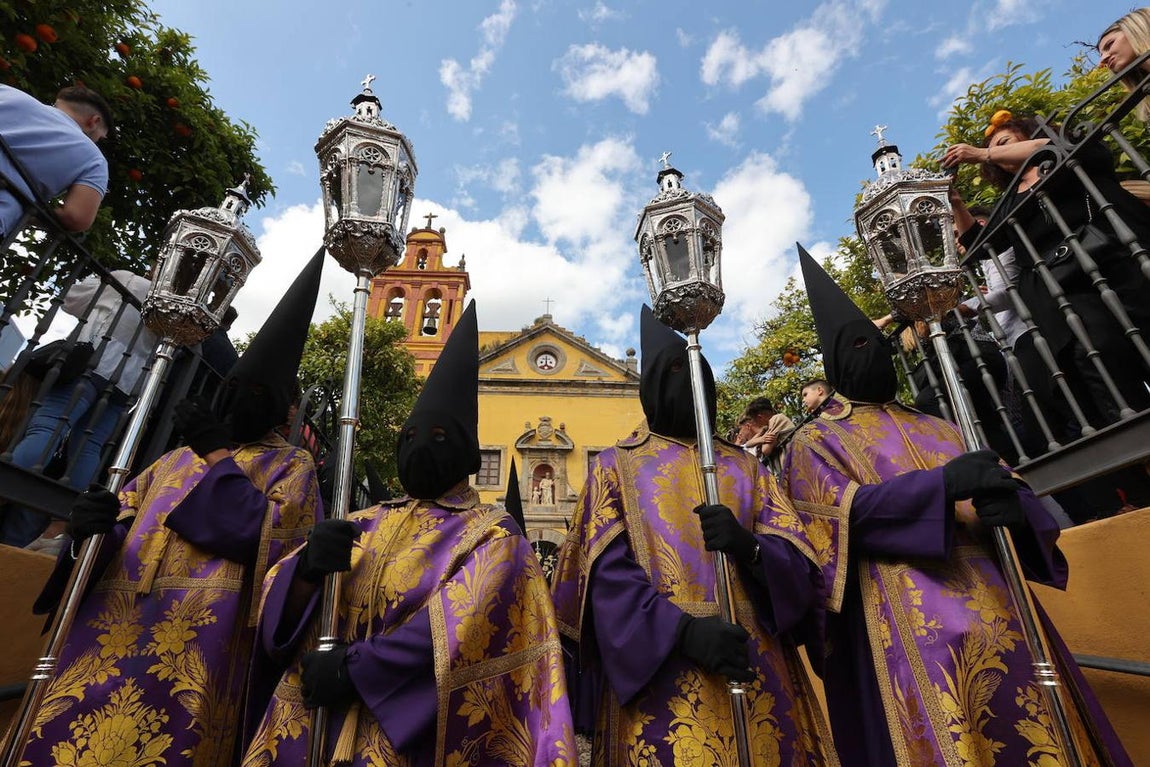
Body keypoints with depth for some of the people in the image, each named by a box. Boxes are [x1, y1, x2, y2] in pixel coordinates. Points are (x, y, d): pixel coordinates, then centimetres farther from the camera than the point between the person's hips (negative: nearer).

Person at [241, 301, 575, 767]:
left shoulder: (491, 537, -7)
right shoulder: (363, 525, 7)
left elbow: (462, 633, -20)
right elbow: (282, 616, 2)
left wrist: (352, 668, -21)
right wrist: (309, 568, -19)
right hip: (313, 727, 4)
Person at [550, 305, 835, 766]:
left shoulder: (745, 468, 12)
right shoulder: (616, 466, 3)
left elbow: (799, 567, 3)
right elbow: (607, 574, -8)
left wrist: (748, 548, -18)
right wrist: (684, 630, -22)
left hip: (754, 670, 3)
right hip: (658, 678, -2)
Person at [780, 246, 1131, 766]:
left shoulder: (939, 430, 21)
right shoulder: (816, 442, 4)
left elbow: (1008, 491, 12)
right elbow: (841, 509, -13)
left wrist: (1009, 506, -13)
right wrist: (943, 484, -23)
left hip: (996, 606, 6)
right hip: (908, 621, -5)